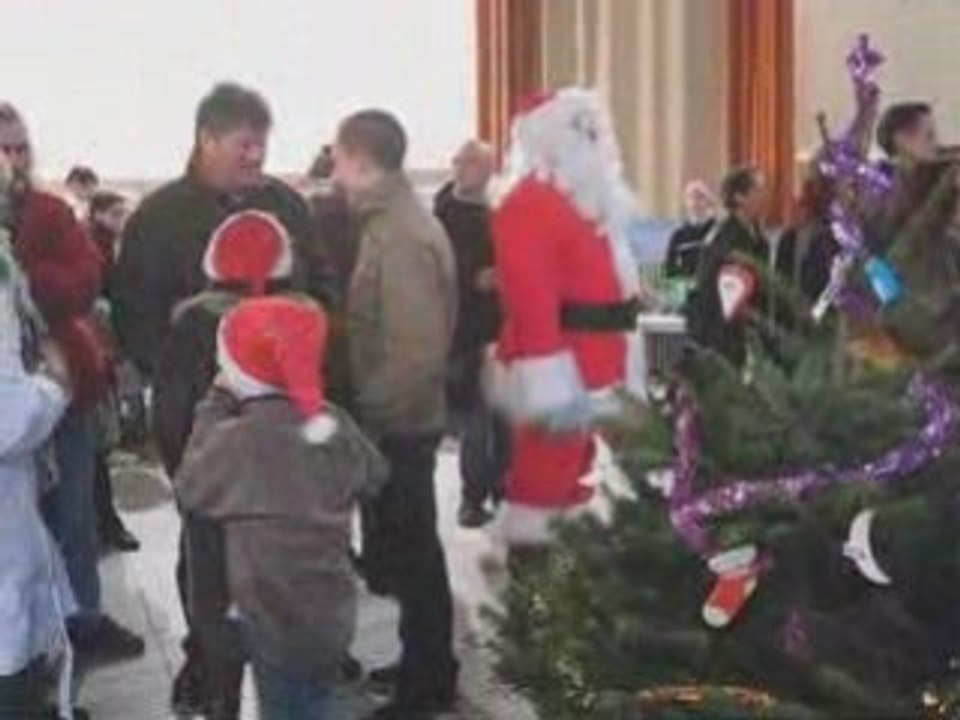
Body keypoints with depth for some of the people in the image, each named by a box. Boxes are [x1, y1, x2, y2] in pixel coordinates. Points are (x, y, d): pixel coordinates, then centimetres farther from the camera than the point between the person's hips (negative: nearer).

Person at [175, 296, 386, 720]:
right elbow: (373, 476, 14)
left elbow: (190, 490, -3)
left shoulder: (237, 436, -20)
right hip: (331, 611, 5)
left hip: (273, 615, -5)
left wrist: (214, 407, -1)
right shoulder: (334, 423, -2)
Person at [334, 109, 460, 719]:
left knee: (408, 552, 2)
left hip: (397, 424, -9)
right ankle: (425, 663, 32)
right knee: (409, 548, 18)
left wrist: (372, 417, -19)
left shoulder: (400, 236, -21)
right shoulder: (393, 221, 10)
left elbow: (416, 350, -26)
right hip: (400, 419, 9)